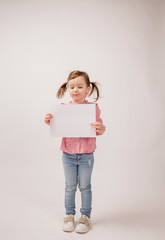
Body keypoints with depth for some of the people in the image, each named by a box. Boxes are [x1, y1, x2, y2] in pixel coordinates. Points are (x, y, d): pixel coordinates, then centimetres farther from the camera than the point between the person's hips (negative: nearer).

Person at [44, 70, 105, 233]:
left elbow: (99, 128, -8)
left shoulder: (93, 108, -8)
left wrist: (100, 128, -30)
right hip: (68, 154, 2)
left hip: (86, 155, -1)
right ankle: (69, 215, 35)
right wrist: (49, 122, -17)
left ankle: (85, 216, 32)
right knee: (70, 186, 16)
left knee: (85, 186, 14)